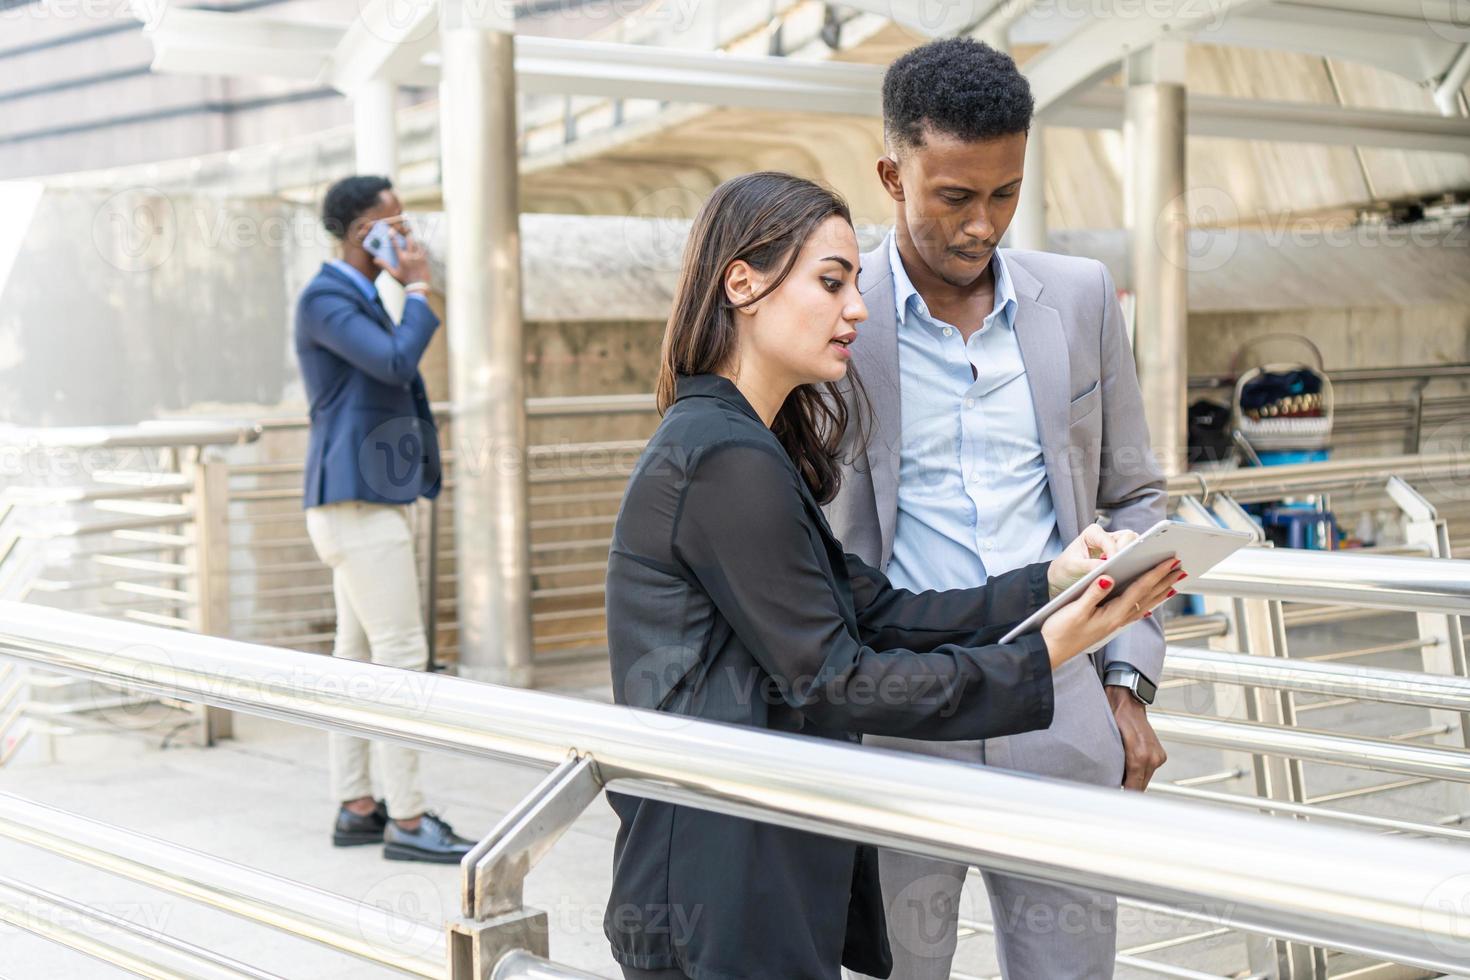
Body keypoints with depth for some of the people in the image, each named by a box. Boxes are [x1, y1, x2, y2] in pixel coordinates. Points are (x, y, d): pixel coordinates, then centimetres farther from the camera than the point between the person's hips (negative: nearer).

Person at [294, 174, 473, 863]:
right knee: (402, 654, -10)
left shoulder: (364, 301, 18)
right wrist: (419, 288, -14)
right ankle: (407, 820, -7)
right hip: (356, 504, -10)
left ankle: (356, 810, 14)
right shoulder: (323, 299, -13)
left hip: (374, 501, 10)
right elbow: (396, 364, -24)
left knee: (359, 655, 10)